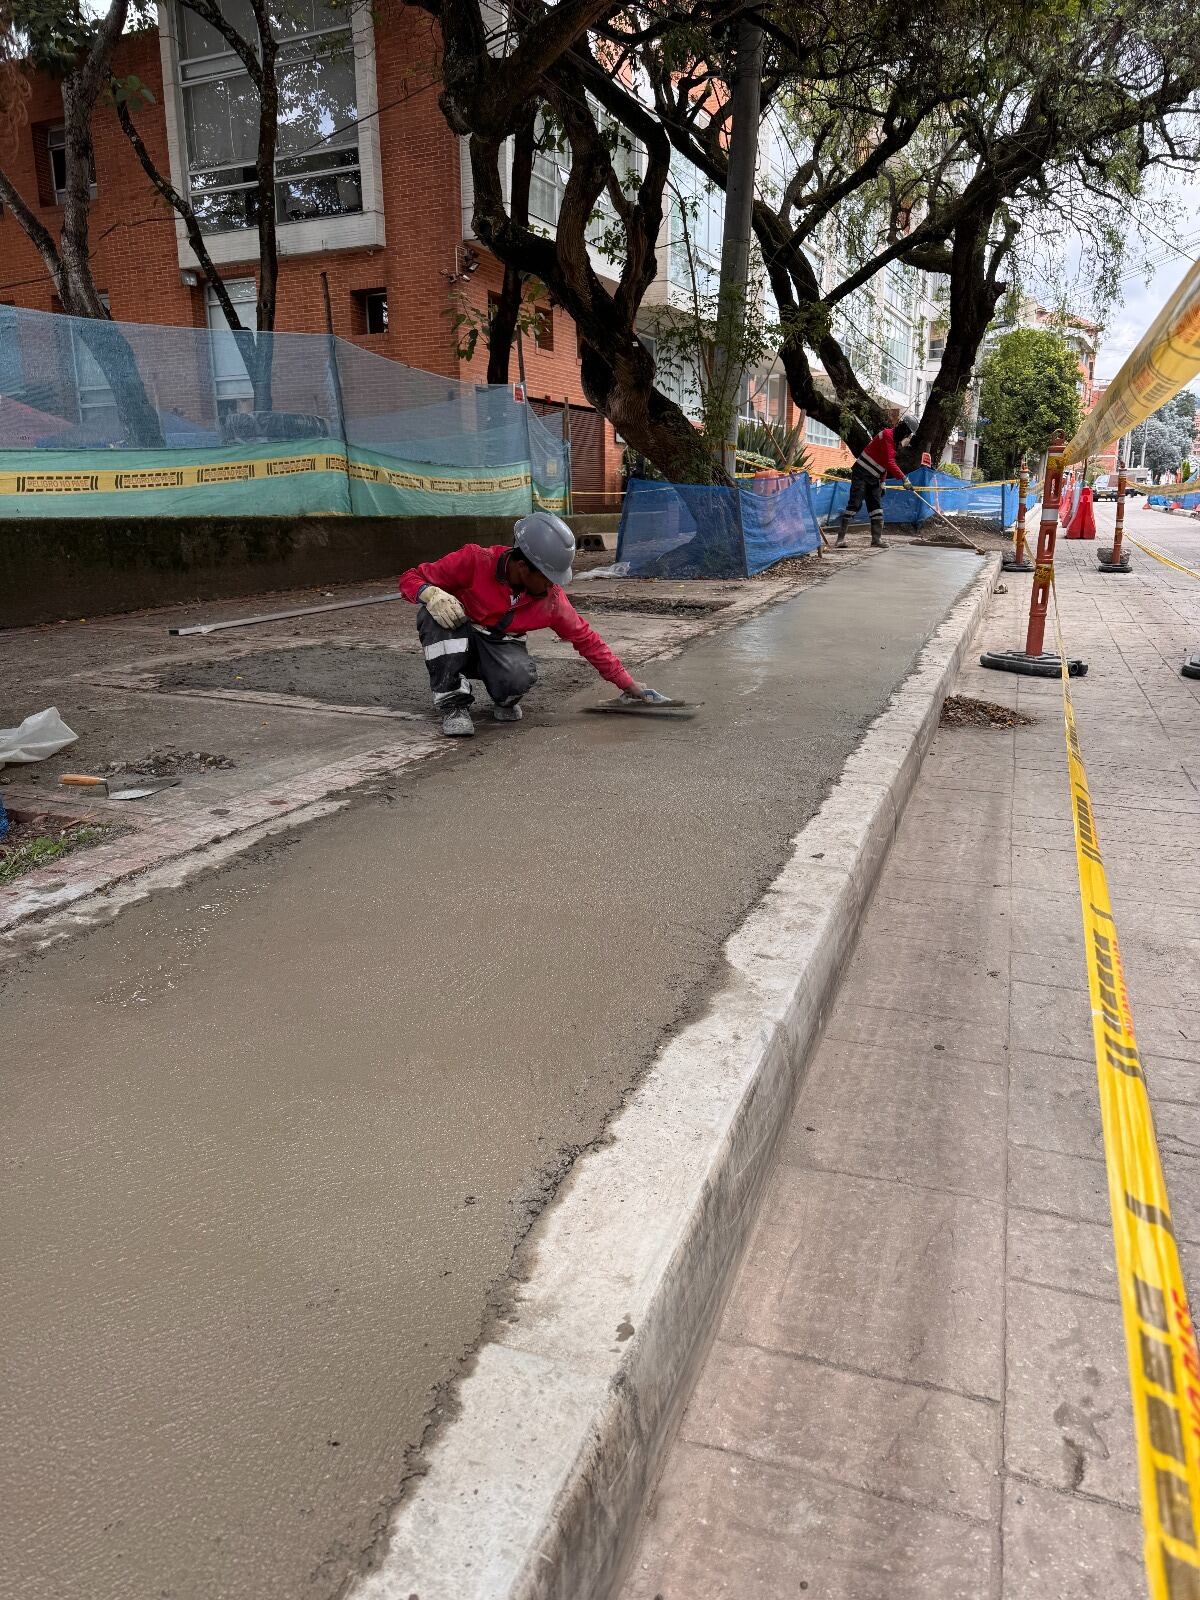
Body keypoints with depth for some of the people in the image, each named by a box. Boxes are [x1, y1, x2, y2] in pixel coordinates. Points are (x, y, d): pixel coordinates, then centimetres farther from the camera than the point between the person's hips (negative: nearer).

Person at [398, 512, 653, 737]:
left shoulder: (551, 598, -13)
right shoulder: (475, 561, -24)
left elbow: (586, 638, -2)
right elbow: (410, 578, -17)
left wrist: (627, 684, -1)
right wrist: (431, 595, -41)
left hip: (501, 647, 1)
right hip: (457, 644, -1)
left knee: (521, 676, -36)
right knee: (437, 613, -36)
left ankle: (505, 701, 3)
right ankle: (453, 704, -23)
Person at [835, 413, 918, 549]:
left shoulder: (893, 440, 16)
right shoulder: (887, 435, -15)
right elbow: (889, 463, -23)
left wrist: (882, 483, 18)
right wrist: (904, 479, -22)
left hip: (873, 478, 9)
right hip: (861, 475, -9)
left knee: (877, 507, 4)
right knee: (854, 504, -12)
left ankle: (876, 538, 6)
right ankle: (840, 539, -13)